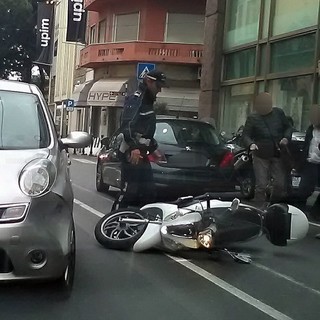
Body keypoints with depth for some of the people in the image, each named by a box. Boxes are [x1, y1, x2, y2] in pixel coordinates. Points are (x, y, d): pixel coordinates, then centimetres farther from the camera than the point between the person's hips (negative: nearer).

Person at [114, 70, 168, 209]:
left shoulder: (147, 101, 22)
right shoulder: (135, 99, -10)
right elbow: (127, 124, -26)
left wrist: (153, 147, 33)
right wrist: (134, 147, -37)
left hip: (142, 154, 10)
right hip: (132, 154, -10)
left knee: (149, 193, 11)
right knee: (129, 192, -12)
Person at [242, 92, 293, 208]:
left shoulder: (278, 113, 4)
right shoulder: (253, 118, -3)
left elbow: (288, 127, 14)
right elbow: (245, 135, -7)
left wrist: (286, 138, -7)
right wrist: (250, 144, -28)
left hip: (278, 154, 3)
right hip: (261, 156, -3)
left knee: (280, 183, 5)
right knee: (261, 185, -3)